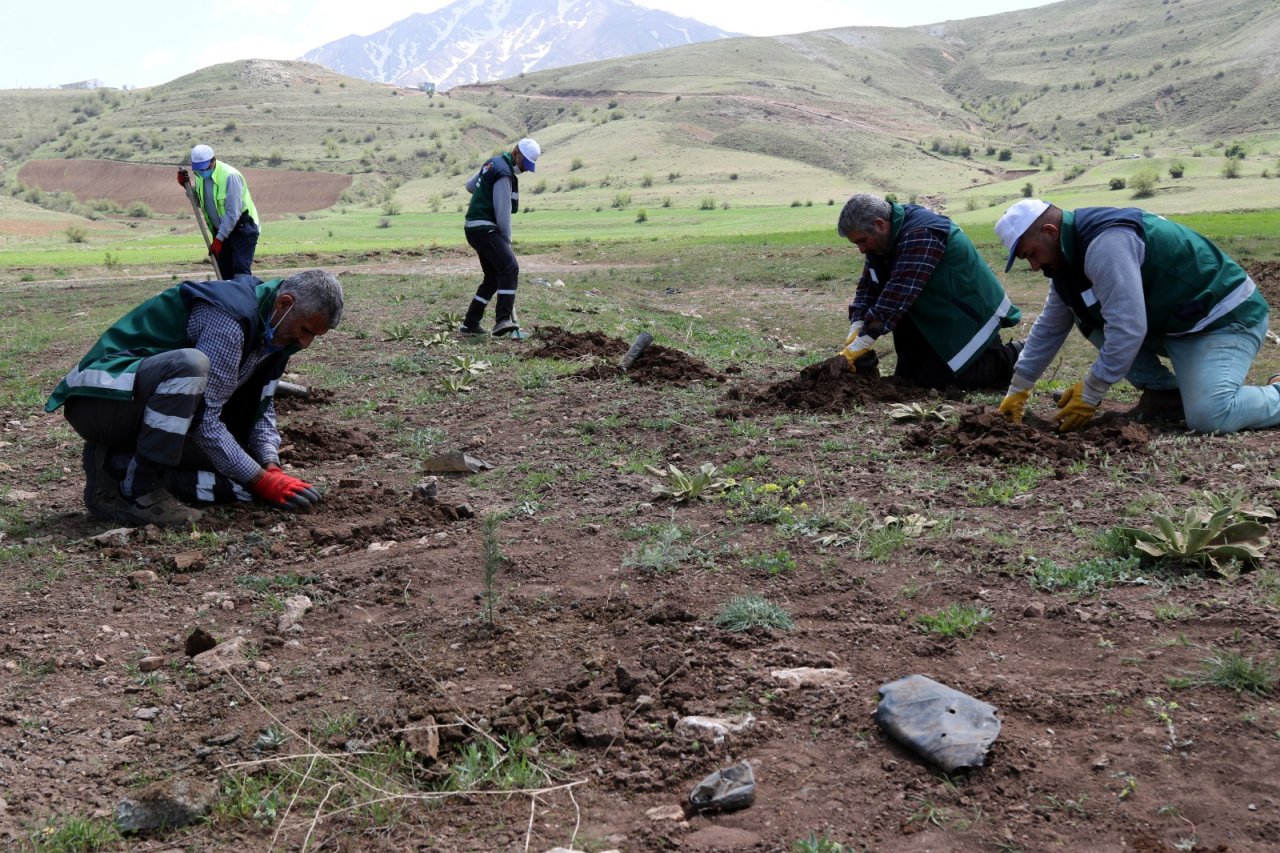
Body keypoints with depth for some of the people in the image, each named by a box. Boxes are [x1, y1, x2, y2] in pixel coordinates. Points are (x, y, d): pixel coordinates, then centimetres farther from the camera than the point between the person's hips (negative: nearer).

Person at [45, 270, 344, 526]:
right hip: (100, 399, -9)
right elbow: (204, 419, -26)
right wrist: (263, 481, -22)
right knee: (190, 363, -38)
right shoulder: (228, 318, -25)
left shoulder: (274, 329, 4)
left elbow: (260, 407, 11)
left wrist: (272, 467, -6)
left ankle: (121, 465, 0)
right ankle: (137, 490, -25)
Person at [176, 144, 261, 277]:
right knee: (224, 273, 6)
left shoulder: (230, 176, -22)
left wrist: (219, 239, -22)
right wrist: (187, 186, -3)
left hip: (242, 227, -7)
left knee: (241, 270, -18)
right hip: (220, 229, 7)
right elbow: (200, 202, 15)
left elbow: (233, 213, -23)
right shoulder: (200, 176, 2)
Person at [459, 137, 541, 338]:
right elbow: (503, 212, -15)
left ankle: (470, 323, 18)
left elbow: (470, 185, 29)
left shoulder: (493, 163, 15)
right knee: (510, 268, -24)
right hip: (484, 228, -11)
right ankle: (503, 320, -33)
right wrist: (506, 240, -6)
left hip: (475, 228, 11)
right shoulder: (504, 174, -16)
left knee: (493, 277, 15)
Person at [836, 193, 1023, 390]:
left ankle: (1008, 357, 3)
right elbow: (869, 284, 1)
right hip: (939, 317, 9)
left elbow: (899, 293, -36)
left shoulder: (922, 234, -30)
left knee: (934, 381, -15)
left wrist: (862, 343, -38)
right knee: (906, 378, 6)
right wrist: (856, 328, -16)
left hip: (971, 315, -9)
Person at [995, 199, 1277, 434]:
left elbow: (1127, 329, -31)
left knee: (1209, 417, -29)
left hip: (1227, 317, -10)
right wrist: (1018, 389, 16)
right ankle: (1165, 392, 6)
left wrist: (1089, 395, -22)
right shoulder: (1071, 252, 5)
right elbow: (1050, 327, 15)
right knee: (1086, 317, 2)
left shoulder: (1105, 244, -27)